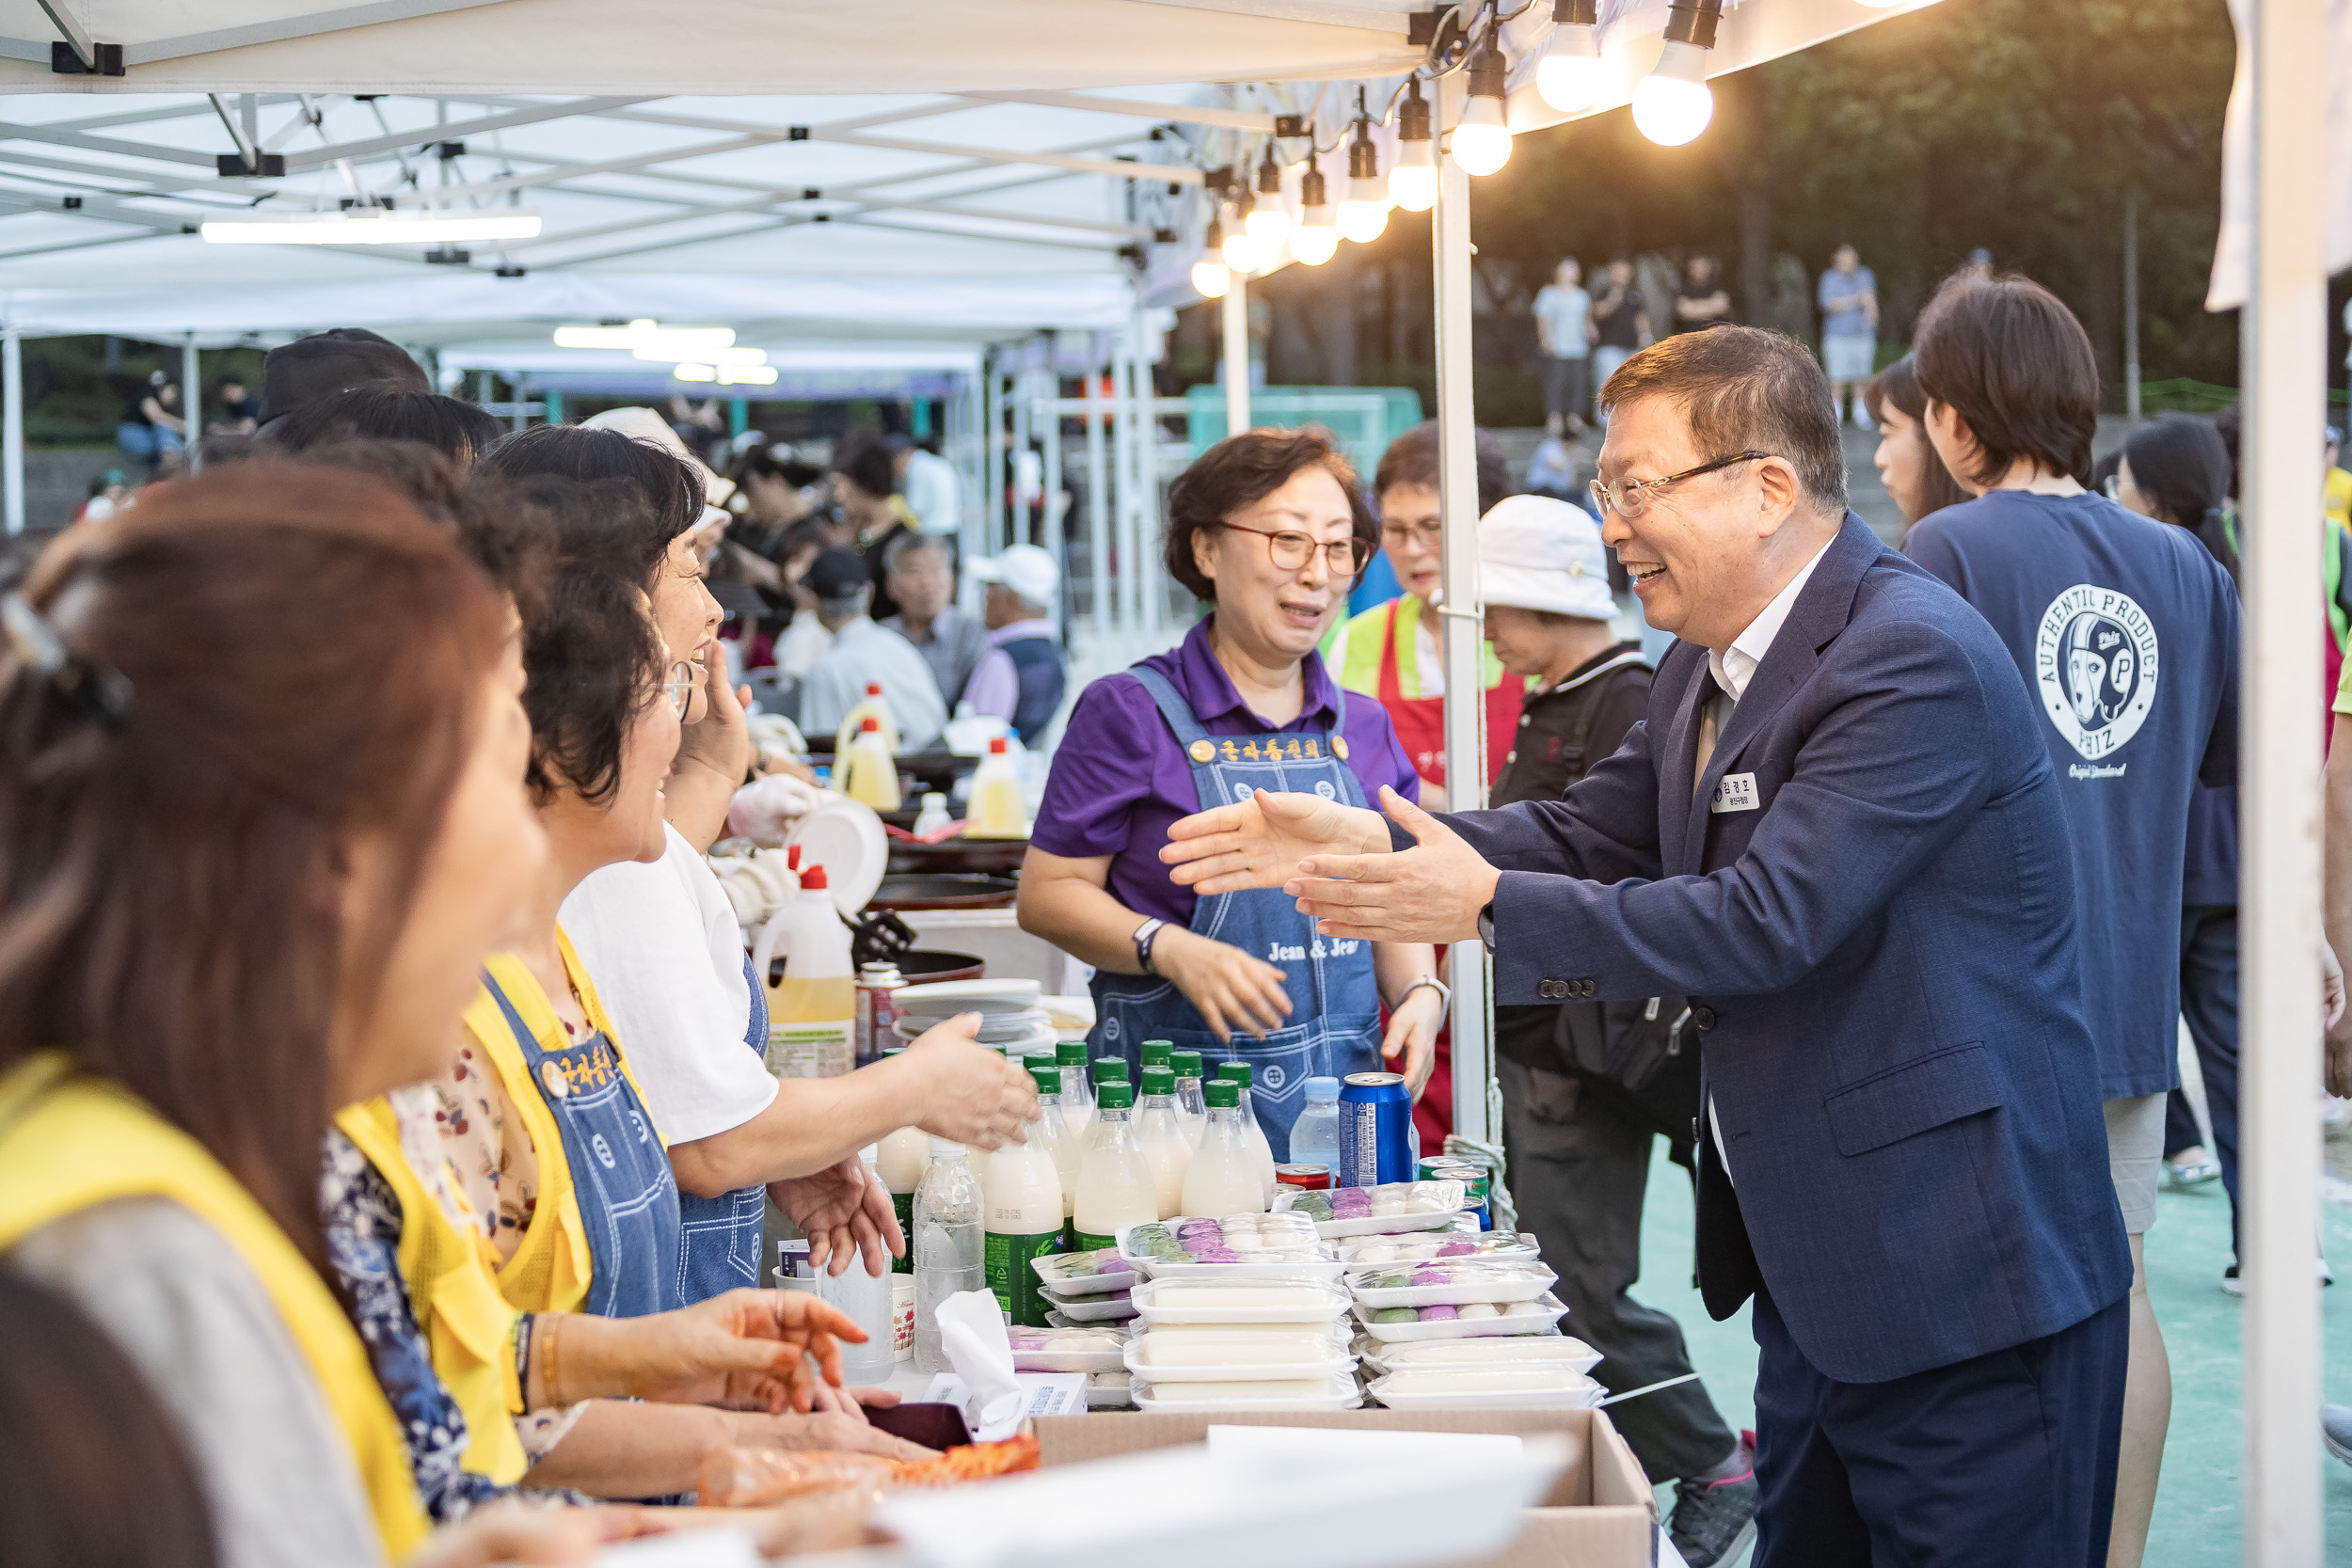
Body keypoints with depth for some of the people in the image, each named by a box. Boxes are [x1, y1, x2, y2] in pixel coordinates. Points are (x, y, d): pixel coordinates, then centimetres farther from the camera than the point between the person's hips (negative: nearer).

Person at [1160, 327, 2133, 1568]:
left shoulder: (1915, 659, -21)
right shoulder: (1709, 665, 11)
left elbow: (1766, 920, -26)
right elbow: (1594, 835, 17)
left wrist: (1488, 905, -20)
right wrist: (1368, 845, 4)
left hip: (1963, 1278, -10)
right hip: (1813, 1270, 10)